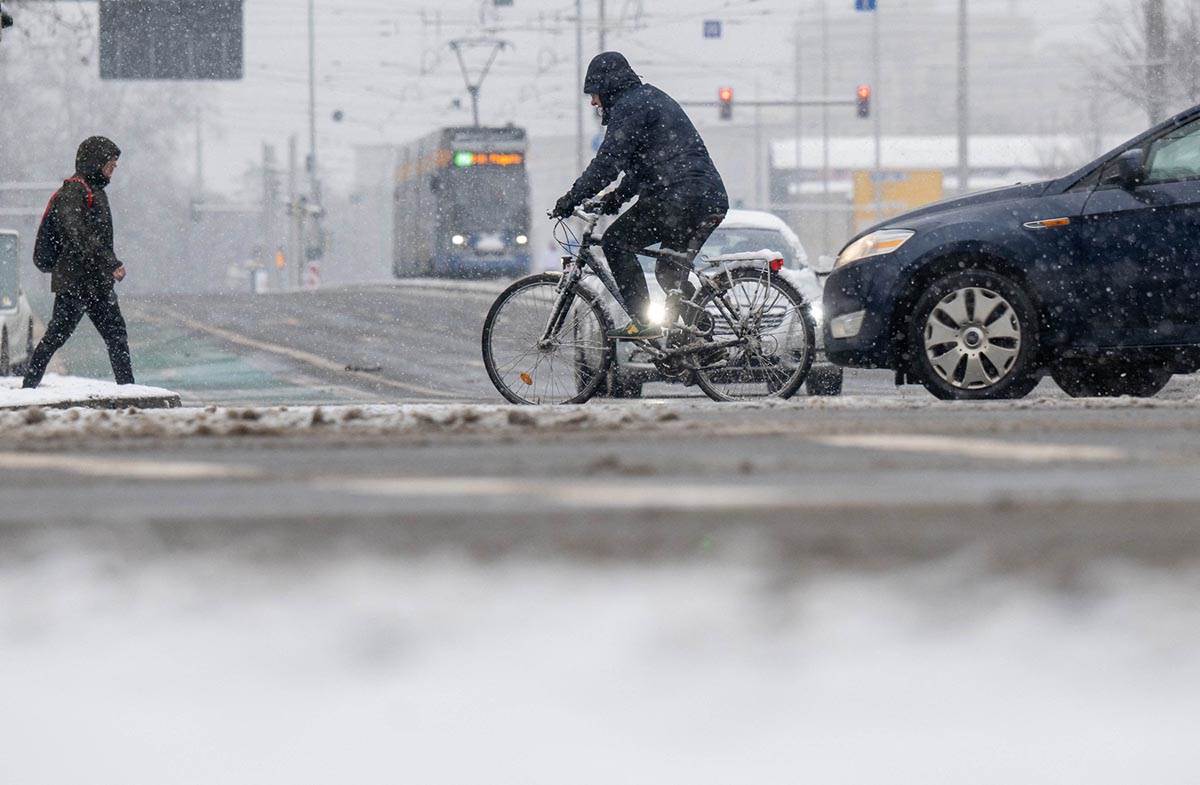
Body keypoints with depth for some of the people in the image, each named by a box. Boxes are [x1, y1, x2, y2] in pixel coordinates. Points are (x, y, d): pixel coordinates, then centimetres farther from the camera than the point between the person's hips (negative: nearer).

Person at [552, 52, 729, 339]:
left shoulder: (629, 107, -5)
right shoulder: (652, 98, 27)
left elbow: (607, 162, -13)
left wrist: (570, 201, -8)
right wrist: (616, 197, 25)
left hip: (679, 196, -10)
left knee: (616, 242, -3)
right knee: (670, 274, 18)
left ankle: (643, 322, -10)